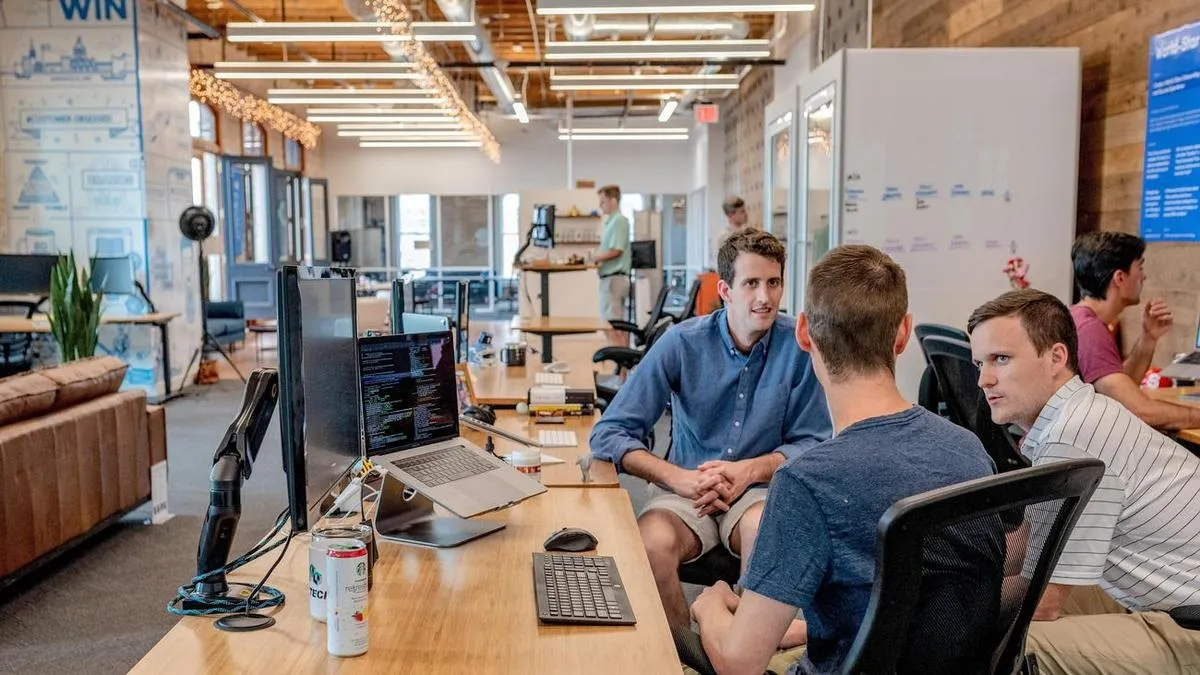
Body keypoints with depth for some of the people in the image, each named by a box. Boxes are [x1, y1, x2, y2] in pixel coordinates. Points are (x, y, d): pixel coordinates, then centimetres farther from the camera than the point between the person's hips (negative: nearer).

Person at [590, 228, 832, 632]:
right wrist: (679, 478, -22)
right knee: (651, 543, -31)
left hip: (761, 489, 0)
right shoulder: (682, 343, -7)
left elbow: (813, 443, 0)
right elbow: (608, 433, -8)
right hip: (685, 490, 0)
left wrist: (751, 469, -17)